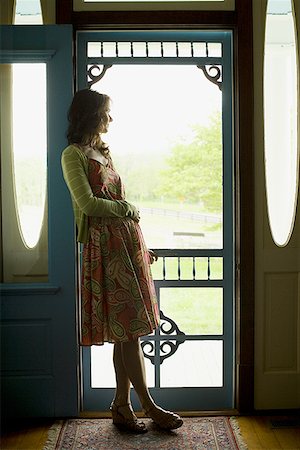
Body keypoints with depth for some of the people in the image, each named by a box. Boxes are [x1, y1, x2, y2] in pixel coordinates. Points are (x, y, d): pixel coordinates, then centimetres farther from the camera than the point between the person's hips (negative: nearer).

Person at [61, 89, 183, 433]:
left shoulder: (103, 152, 20)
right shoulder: (73, 155, -5)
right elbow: (88, 203, -15)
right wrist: (128, 208, -2)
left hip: (128, 241, 8)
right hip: (105, 246, -8)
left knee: (127, 331, 8)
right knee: (127, 330, -4)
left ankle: (122, 405, 17)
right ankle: (149, 407, 7)